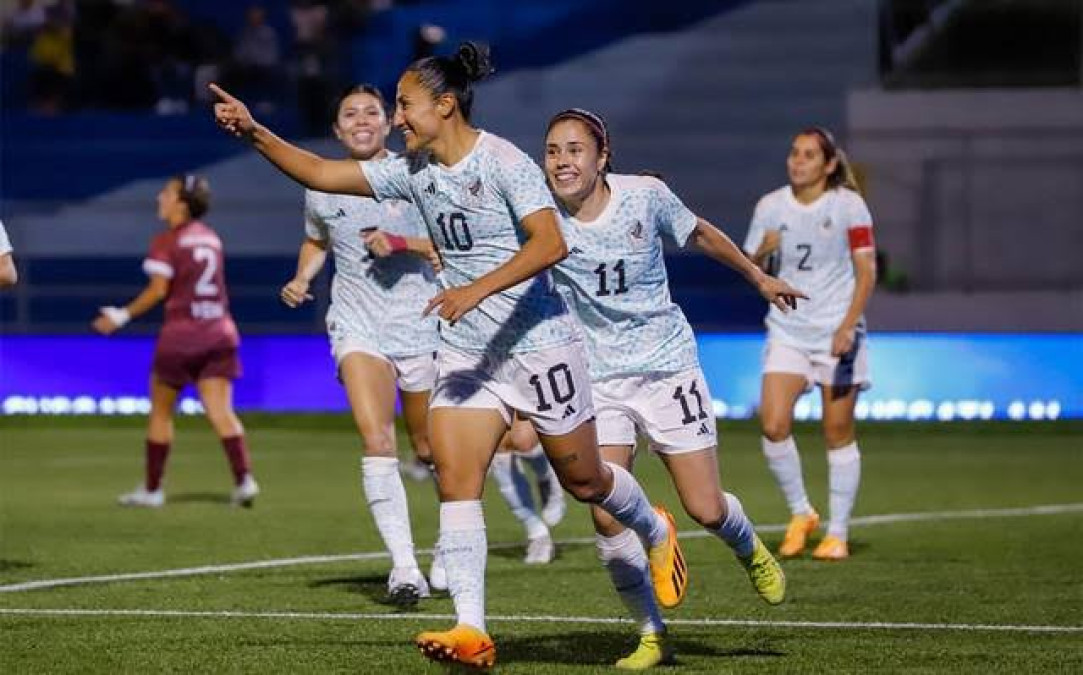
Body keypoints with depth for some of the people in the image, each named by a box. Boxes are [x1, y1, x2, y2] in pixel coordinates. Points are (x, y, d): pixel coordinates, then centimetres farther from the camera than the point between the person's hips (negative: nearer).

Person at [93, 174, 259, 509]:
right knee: (220, 411, -1)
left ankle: (152, 489, 15)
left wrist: (122, 316, -5)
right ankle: (243, 479, -18)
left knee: (160, 411, 9)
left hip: (180, 335, -5)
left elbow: (158, 290, -13)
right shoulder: (211, 238, 12)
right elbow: (206, 285, 14)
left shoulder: (166, 242, -7)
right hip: (218, 331, 5)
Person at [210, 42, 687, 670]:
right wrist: (256, 133, -6)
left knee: (583, 479, 9)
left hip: (538, 343, -6)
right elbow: (322, 173, 5)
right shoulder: (413, 171, 4)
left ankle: (657, 532, 42)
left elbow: (550, 242, -27)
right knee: (455, 480, -11)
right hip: (466, 351, 6)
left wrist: (478, 290, -35)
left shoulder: (504, 162, -16)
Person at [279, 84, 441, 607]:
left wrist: (401, 243, -18)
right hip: (358, 328, 1)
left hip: (420, 325, -1)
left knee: (430, 450, 10)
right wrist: (302, 278, 7)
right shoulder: (322, 188, 6)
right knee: (377, 442, -20)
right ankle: (404, 568, -26)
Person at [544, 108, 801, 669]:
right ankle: (652, 636, 5)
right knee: (605, 515, -13)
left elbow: (699, 233, 8)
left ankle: (751, 552, 37)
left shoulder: (644, 196, -10)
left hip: (666, 367, 0)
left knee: (705, 510, 0)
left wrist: (758, 276, 19)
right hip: (596, 377, 0)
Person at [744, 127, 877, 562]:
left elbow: (867, 270, -7)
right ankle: (800, 514, 8)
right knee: (773, 425, -12)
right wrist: (762, 251, -13)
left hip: (837, 333, -3)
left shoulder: (848, 204, -6)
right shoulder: (771, 206, 3)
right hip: (787, 328, 3)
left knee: (838, 433, 1)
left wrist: (847, 327, -18)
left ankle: (837, 534, 10)